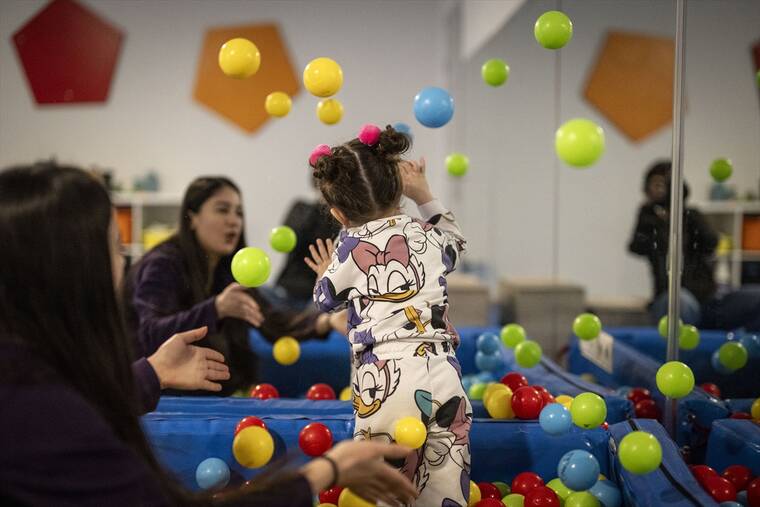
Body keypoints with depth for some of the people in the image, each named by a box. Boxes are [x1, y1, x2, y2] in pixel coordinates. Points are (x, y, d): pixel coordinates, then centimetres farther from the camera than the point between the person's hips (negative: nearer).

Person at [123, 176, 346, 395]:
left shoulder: (228, 269, 4)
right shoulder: (162, 265, -18)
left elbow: (270, 320, -3)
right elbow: (152, 338, -33)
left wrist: (326, 321, -21)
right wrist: (216, 308, -47)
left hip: (209, 395, 7)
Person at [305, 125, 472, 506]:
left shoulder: (352, 244, 4)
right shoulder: (426, 235, 14)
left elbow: (326, 300, 20)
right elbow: (454, 243, 39)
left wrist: (325, 274, 41)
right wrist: (423, 194, 41)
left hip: (387, 381, -4)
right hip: (444, 376, 4)